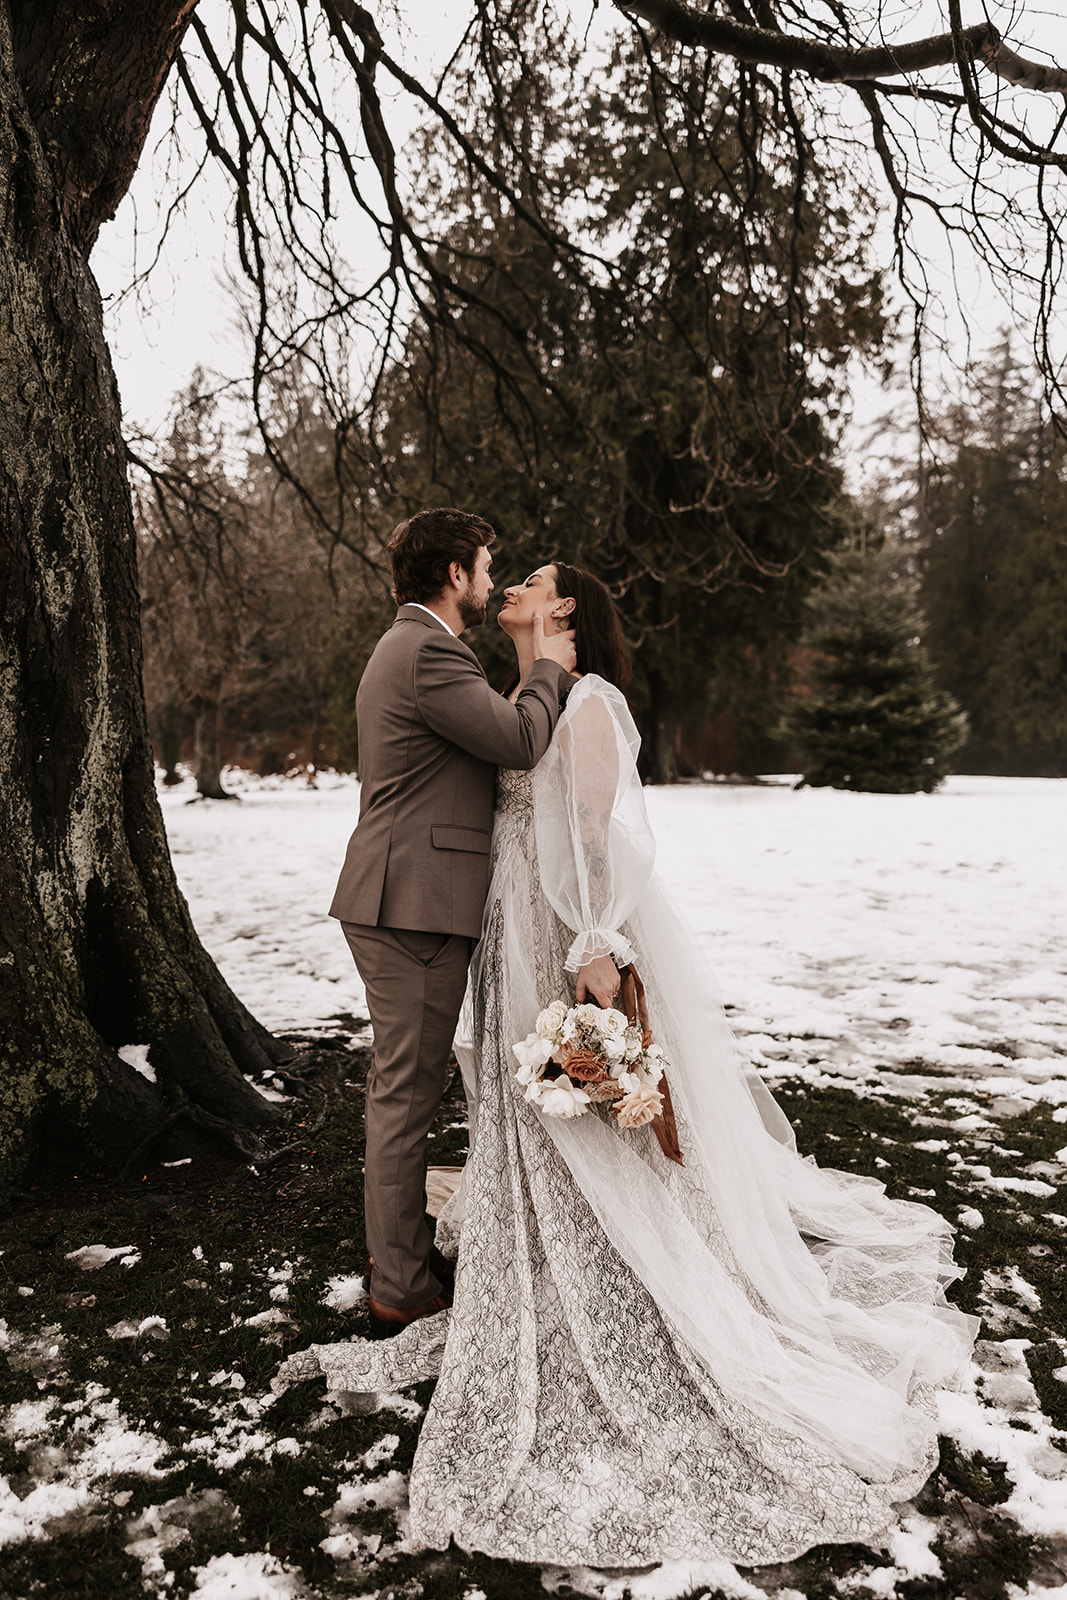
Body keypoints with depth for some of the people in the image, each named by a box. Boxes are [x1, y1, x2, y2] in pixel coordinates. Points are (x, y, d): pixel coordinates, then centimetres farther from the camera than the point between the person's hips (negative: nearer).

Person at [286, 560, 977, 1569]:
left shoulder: (586, 702, -13)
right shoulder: (519, 703, 13)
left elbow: (608, 832, -21)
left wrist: (597, 953, -27)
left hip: (573, 952, -8)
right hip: (518, 947, 8)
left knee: (592, 1156, 1)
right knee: (533, 1141, 18)